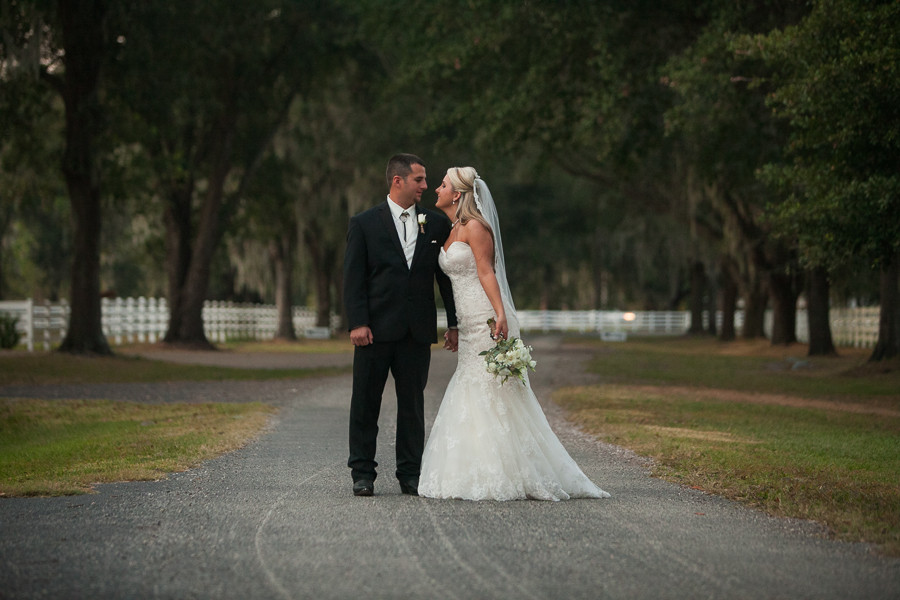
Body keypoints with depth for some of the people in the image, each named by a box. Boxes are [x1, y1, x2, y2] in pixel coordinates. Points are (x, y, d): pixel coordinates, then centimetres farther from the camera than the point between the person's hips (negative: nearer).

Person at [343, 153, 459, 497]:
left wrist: (454, 323, 7)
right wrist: (357, 323, -13)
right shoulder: (364, 224, 1)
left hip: (418, 330, 2)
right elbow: (353, 277, -3)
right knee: (366, 402, 2)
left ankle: (410, 474, 13)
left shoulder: (437, 224, 9)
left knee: (413, 403, 7)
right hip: (376, 329, -2)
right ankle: (363, 474, 10)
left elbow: (447, 275, 12)